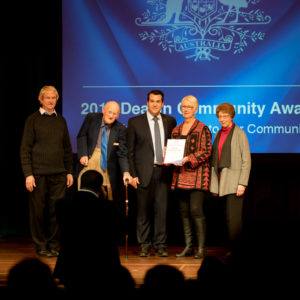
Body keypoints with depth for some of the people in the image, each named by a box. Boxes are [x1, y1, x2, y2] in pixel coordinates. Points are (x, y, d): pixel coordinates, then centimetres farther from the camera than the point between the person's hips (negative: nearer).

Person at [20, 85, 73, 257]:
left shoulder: (61, 120, 13)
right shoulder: (33, 120, 1)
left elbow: (67, 148, 18)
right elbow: (25, 149, -2)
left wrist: (69, 172, 12)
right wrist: (28, 174, -9)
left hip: (59, 174, 3)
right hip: (38, 173, -3)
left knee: (56, 211, 2)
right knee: (38, 211, 1)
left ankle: (53, 245, 12)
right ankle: (41, 246, 12)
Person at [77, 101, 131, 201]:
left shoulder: (120, 129, -5)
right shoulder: (91, 118, 0)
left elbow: (122, 154, -7)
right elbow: (82, 136, 7)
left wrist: (126, 172, -22)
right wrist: (83, 155, -7)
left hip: (107, 166, -1)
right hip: (89, 161, 1)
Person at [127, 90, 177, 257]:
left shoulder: (170, 121, 10)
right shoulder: (135, 122, 4)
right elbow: (130, 151, 3)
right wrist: (133, 174, -3)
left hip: (163, 171, 1)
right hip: (144, 172, -1)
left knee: (162, 209, 0)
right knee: (143, 210, 3)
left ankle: (160, 245, 8)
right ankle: (144, 245, 12)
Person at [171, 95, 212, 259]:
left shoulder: (203, 129, -2)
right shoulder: (176, 130, 16)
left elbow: (206, 152, -8)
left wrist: (188, 158, -18)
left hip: (197, 175, -6)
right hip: (180, 176, 6)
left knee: (196, 211, -11)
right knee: (184, 212, 6)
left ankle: (201, 247, -5)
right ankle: (188, 247, 12)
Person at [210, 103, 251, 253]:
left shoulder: (239, 133, -3)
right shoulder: (218, 134, 16)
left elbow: (246, 160, -7)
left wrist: (242, 183, -13)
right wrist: (213, 184, 12)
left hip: (234, 182, -6)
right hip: (220, 181, 6)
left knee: (233, 219, -9)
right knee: (228, 219, 6)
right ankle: (231, 250, 10)